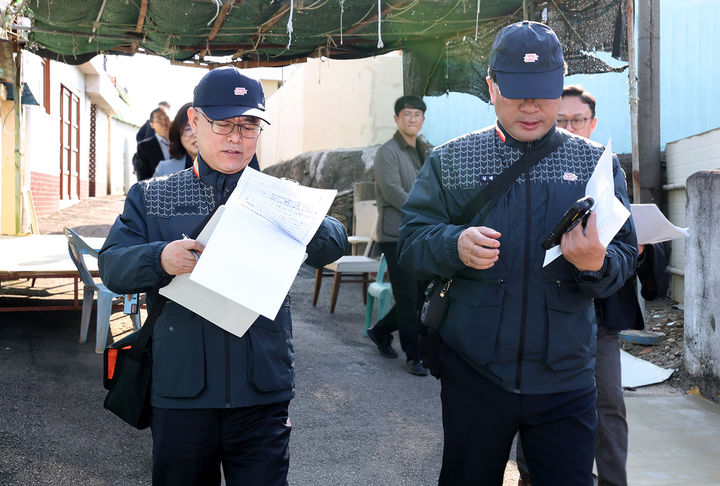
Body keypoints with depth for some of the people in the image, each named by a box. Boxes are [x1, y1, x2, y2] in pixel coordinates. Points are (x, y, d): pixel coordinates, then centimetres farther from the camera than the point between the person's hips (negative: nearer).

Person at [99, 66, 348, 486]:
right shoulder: (151, 197, 7)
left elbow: (334, 246, -2)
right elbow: (112, 266, -1)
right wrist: (160, 260, -22)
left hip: (261, 392, 0)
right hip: (180, 387, 1)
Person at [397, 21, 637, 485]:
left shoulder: (597, 163, 4)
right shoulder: (450, 160, 2)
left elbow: (626, 255, 0)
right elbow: (412, 245, -3)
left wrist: (597, 263, -23)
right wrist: (455, 244, -24)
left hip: (566, 378, 1)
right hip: (474, 373, 0)